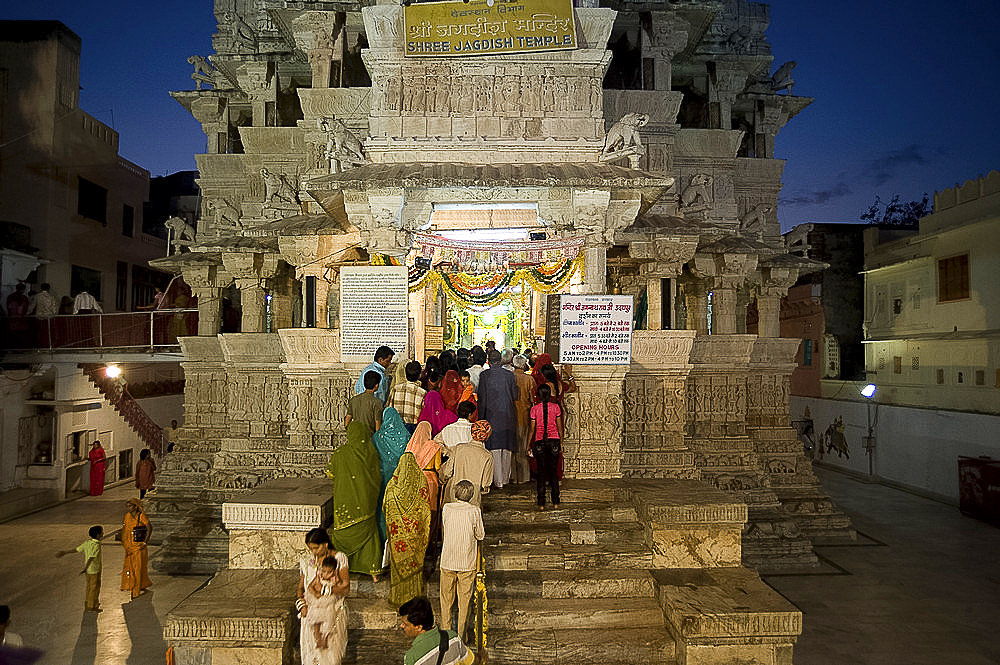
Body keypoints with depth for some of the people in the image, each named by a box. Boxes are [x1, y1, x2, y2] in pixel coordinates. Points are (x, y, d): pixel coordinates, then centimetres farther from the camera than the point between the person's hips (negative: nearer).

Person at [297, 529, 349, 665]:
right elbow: (301, 587, 10)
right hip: (311, 611, 3)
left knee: (331, 653, 1)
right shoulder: (306, 562, 3)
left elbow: (346, 587, -11)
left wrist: (323, 590, -19)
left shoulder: (339, 558, -7)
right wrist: (301, 604, -6)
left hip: (333, 612, -3)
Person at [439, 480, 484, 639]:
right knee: (465, 598, 11)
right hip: (468, 562, -1)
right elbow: (481, 536, -5)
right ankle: (461, 633, 19)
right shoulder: (475, 511, -14)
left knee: (446, 597, 16)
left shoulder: (447, 508, -9)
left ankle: (445, 631, 25)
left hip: (447, 561, 1)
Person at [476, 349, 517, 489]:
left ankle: (498, 481, 2)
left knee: (495, 449, 2)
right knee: (507, 448, 13)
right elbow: (515, 395, 3)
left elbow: (482, 398, -4)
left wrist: (481, 417, 3)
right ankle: (505, 478, 23)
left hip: (492, 416, -2)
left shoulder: (484, 375, -6)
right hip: (508, 416, 2)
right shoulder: (509, 375, -1)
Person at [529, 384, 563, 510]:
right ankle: (555, 502, 14)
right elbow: (559, 427, 2)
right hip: (554, 441, 1)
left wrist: (529, 445, 7)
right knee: (553, 470, 11)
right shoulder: (556, 407, -2)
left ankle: (541, 503, 5)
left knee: (541, 471, 5)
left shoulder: (535, 409, -4)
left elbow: (532, 429, -1)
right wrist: (561, 442, 12)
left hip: (540, 442, -1)